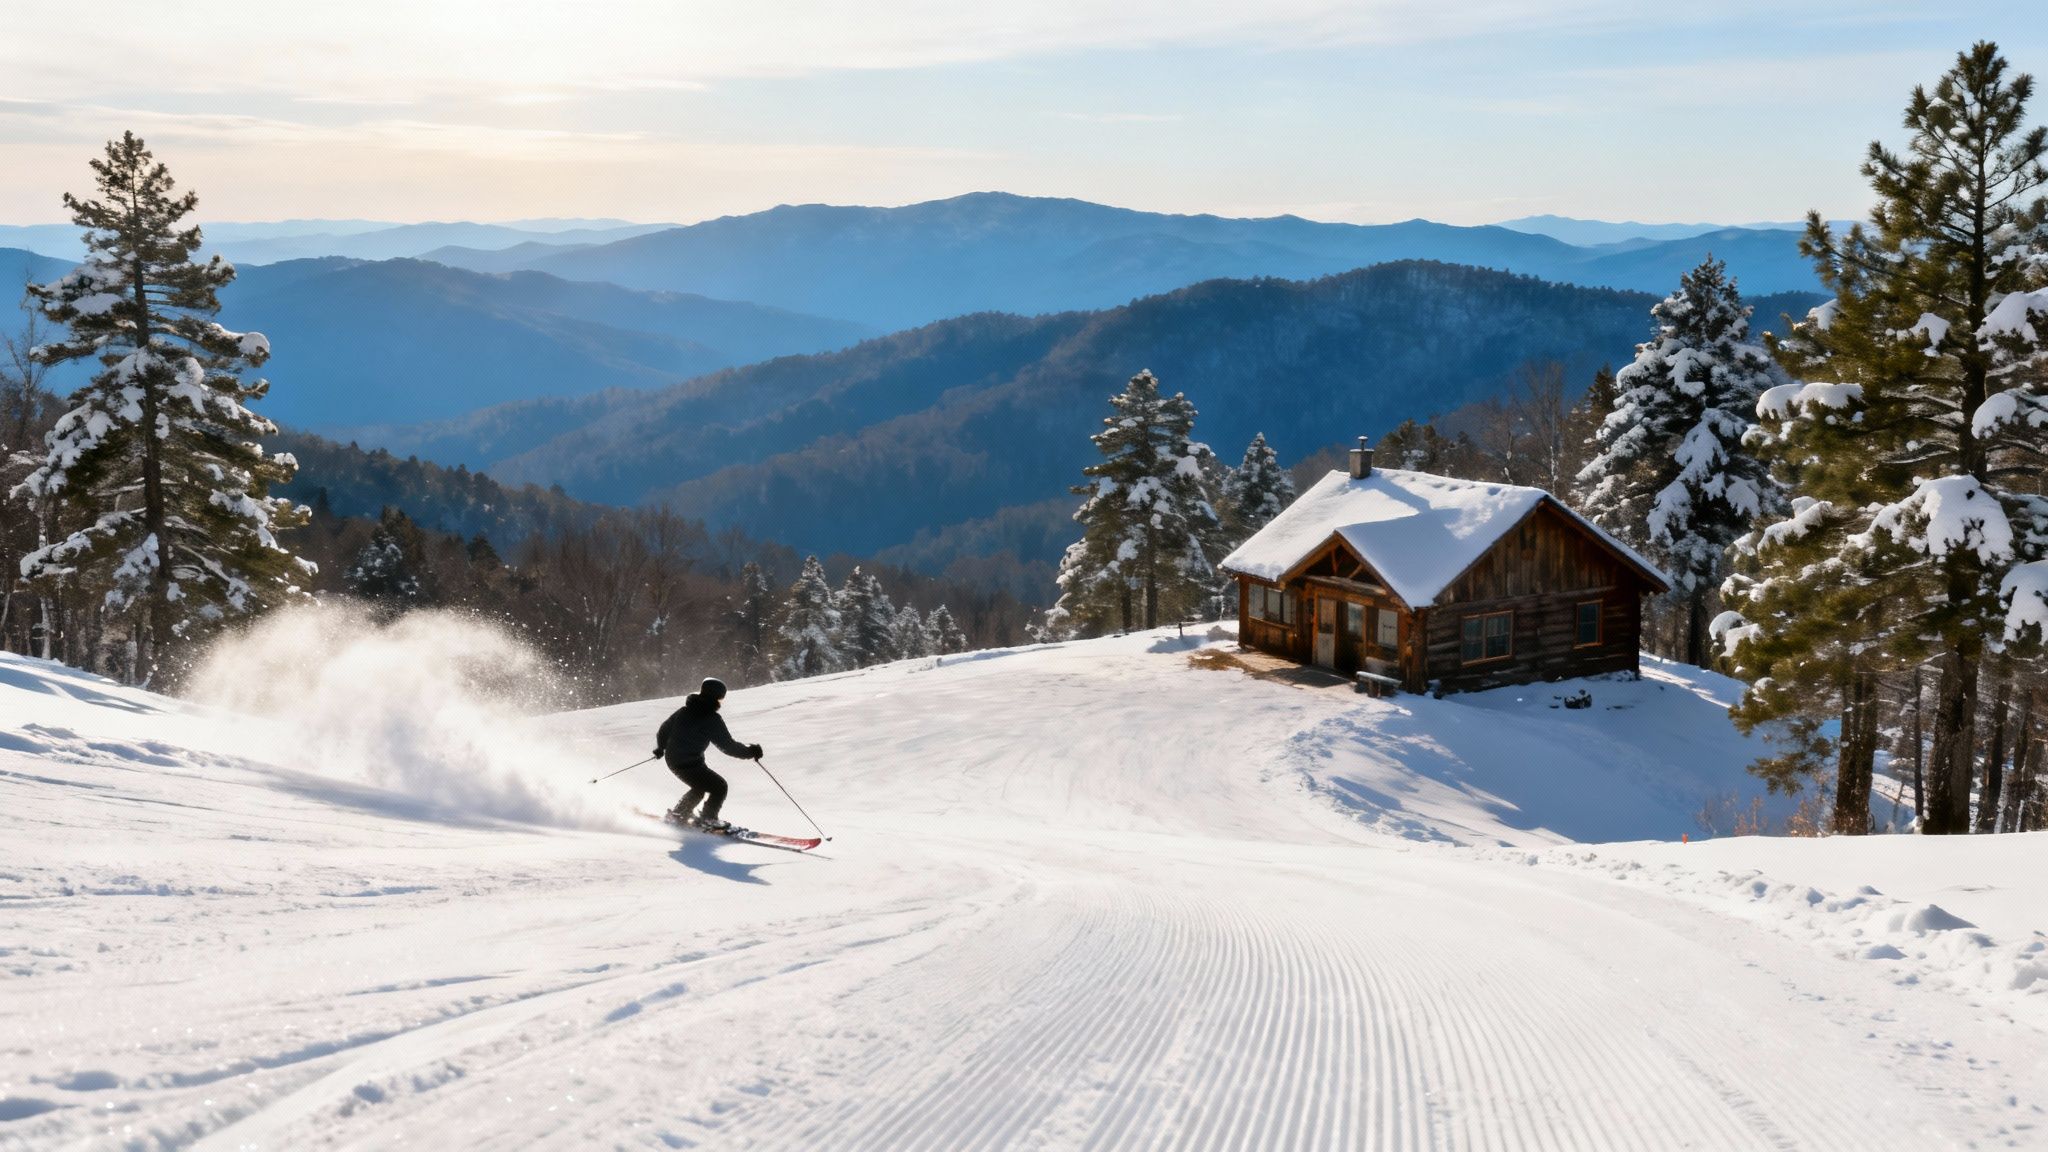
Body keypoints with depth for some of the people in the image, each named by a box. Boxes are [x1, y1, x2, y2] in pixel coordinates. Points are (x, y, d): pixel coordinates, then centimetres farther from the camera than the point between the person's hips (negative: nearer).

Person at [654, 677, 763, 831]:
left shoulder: (683, 711, 6)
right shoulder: (712, 719, -16)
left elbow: (665, 728, 17)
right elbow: (727, 745, -16)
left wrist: (661, 747, 35)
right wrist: (749, 751, -6)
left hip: (672, 759, 9)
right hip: (689, 764, -9)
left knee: (700, 787, 28)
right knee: (719, 787, 0)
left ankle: (679, 813, 36)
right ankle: (707, 819, 0)